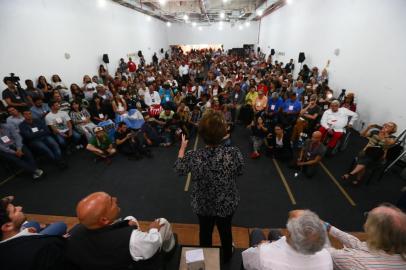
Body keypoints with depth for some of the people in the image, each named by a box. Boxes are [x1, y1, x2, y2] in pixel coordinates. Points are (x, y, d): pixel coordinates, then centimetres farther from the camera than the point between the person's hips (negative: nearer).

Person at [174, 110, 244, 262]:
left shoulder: (193, 157, -27)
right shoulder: (234, 153, -28)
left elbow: (178, 169, -6)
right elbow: (239, 172, -7)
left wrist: (182, 148, 6)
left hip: (202, 205, 0)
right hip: (227, 204, 0)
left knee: (205, 231, 29)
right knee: (225, 231, 29)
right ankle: (227, 257, 57)